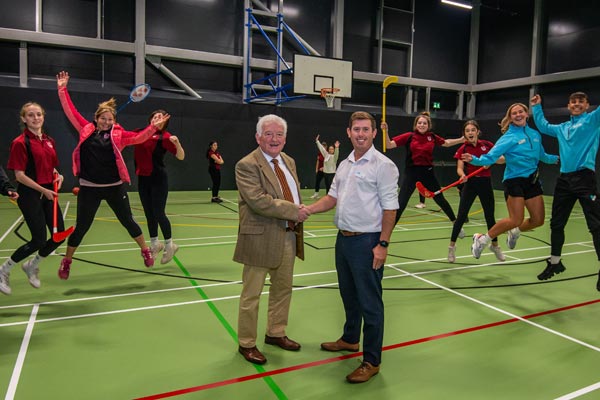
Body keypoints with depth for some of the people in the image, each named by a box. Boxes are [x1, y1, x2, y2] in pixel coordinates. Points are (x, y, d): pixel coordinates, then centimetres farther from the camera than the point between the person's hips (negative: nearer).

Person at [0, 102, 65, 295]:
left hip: (49, 194, 7)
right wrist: (43, 190, -17)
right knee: (39, 240, -6)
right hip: (30, 196, -7)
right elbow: (19, 175, -13)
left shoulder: (49, 141, 9)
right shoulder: (20, 142, -11)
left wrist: (58, 176, 0)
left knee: (59, 236, 4)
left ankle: (31, 265, 30)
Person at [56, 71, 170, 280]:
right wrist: (62, 90, 1)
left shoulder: (118, 134, -1)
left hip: (115, 187, 0)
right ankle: (66, 261, 28)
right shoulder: (86, 129, 2)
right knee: (81, 227, 8)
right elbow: (71, 112, 4)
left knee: (127, 221, 11)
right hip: (89, 188, 1)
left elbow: (138, 137, -12)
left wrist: (153, 127, -24)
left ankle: (146, 251, 29)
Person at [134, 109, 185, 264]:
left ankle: (169, 245, 16)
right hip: (142, 178, 6)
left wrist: (177, 143, -31)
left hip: (158, 178, -6)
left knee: (158, 213, -3)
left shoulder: (164, 136, -8)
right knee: (149, 213, 14)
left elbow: (181, 156, -14)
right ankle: (154, 244, 30)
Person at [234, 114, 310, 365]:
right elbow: (258, 200, -24)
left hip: (288, 236, 8)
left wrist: (299, 210, 2)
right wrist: (294, 211, -21)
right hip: (261, 239, -7)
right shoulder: (247, 165, -13)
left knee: (283, 289, 19)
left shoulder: (289, 162, 12)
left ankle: (276, 334, 39)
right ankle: (246, 344, 23)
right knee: (251, 294, 6)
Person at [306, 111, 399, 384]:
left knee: (370, 302, 1)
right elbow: (333, 197, 15)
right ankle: (350, 339, 41)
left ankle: (371, 361, 14)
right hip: (343, 238, 8)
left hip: (367, 242, -7)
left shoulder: (383, 165, -11)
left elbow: (390, 208, -13)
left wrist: (383, 244, -17)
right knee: (349, 295, 22)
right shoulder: (344, 164, 12)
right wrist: (307, 209, -1)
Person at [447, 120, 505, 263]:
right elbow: (459, 168, -11)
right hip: (470, 183, -1)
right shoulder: (462, 149, -3)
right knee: (461, 216, -6)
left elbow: (502, 159, 4)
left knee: (490, 216, 10)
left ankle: (495, 246, 30)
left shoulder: (487, 145, 0)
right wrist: (462, 175, -33)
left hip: (485, 183, 1)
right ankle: (452, 246, 6)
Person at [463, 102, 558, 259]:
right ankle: (482, 239, 2)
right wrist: (475, 159, -36)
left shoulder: (535, 134, 9)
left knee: (538, 220, 4)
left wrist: (556, 158, 35)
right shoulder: (509, 137, -9)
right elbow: (491, 156, -19)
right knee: (516, 220, -14)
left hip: (532, 180, 6)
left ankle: (514, 232, 34)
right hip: (514, 180, -6)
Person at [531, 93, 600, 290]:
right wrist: (537, 107, 34)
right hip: (564, 179, 6)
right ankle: (555, 263, 27)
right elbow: (543, 126, 37)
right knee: (557, 223, 11)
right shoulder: (562, 128, 19)